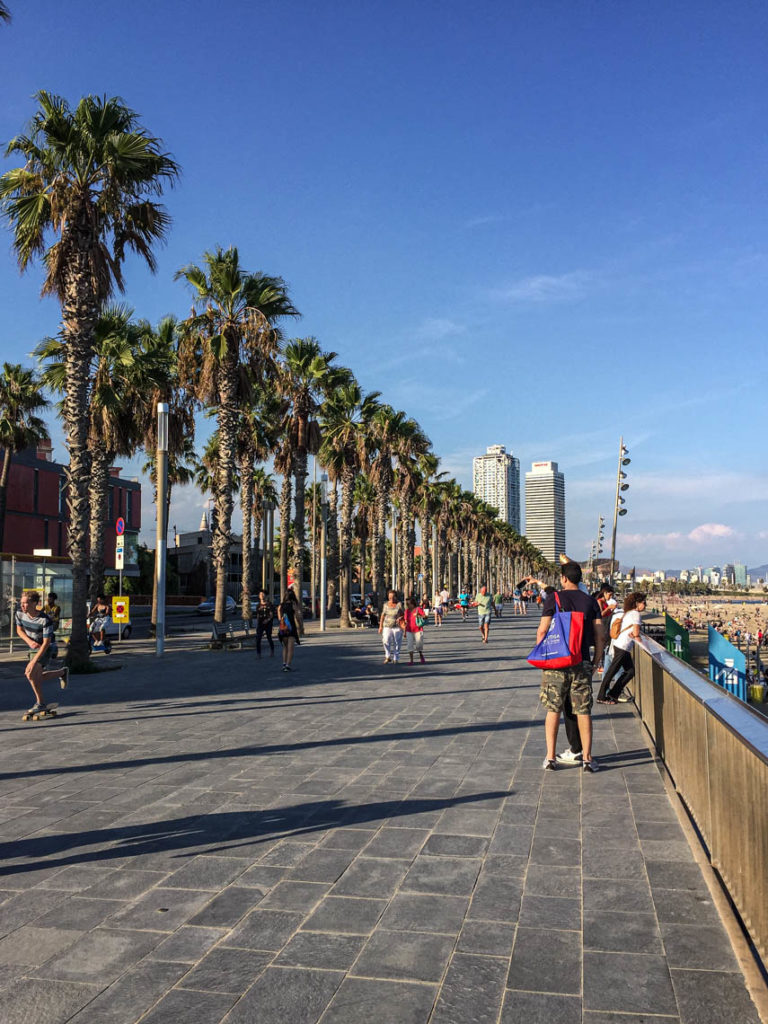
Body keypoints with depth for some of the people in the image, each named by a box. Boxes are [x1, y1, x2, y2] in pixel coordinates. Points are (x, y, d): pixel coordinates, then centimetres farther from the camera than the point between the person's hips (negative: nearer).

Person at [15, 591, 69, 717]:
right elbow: (19, 630, 4)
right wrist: (29, 641, -16)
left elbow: (46, 643, -27)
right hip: (33, 649, 7)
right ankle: (62, 672, 35)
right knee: (37, 678, 10)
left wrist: (34, 661, -31)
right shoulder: (19, 614, -13)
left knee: (30, 673, -23)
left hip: (44, 650, -7)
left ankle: (40, 703, -5)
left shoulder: (45, 620, -29)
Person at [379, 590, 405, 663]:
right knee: (386, 641, -16)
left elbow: (403, 615, -1)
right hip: (387, 626, 2)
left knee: (396, 643, 1)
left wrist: (400, 618, -22)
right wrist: (380, 626, 6)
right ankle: (388, 657, -1)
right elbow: (382, 616, 10)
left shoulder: (399, 604, -3)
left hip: (397, 627, -2)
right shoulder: (386, 605, 7)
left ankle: (395, 659, 14)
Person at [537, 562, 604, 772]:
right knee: (583, 711, 8)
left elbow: (543, 630, -8)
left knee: (553, 710, 7)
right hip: (582, 662, 2)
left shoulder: (553, 599, -4)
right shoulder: (590, 601, 4)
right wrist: (596, 661, 12)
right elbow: (599, 635, 3)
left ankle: (550, 757, 8)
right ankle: (587, 758, 10)